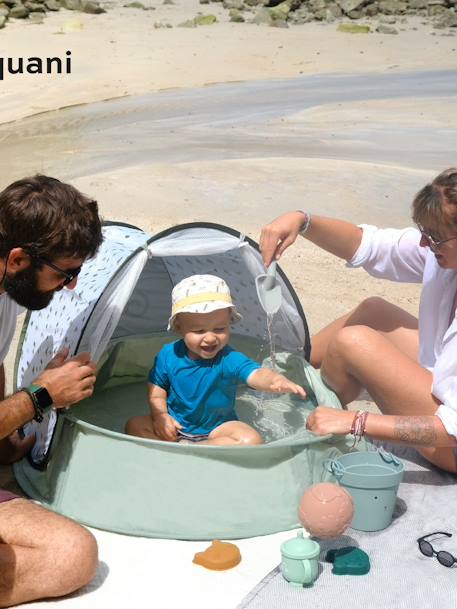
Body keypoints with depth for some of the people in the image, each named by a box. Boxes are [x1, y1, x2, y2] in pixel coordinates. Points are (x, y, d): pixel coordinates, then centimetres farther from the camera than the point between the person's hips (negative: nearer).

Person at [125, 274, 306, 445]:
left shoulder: (229, 359, -22)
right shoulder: (168, 355, -11)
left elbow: (256, 374, -40)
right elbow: (156, 388, 4)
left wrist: (278, 381, -64)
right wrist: (160, 415, -15)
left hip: (216, 427, -2)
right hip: (175, 424, 2)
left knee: (251, 440, -27)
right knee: (134, 426, -15)